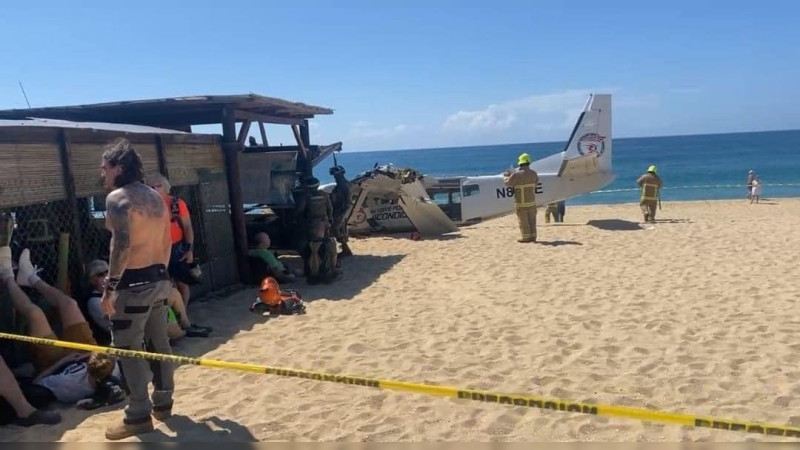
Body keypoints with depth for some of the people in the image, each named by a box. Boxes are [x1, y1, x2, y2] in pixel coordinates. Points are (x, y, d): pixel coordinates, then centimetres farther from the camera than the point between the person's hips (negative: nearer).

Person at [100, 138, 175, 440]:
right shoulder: (155, 197, 15)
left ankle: (139, 416, 5)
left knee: (128, 348, 0)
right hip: (158, 279, 9)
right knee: (158, 343, 15)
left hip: (133, 282, -9)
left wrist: (110, 285, -18)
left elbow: (122, 244, -22)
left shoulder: (118, 197, -12)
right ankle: (163, 403, 26)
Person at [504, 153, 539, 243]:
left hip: (521, 201, -6)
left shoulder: (517, 174, -15)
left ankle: (526, 237, 4)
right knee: (532, 219, 12)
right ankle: (533, 236, 16)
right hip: (532, 200, 6)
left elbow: (508, 183, -9)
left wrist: (505, 177, 14)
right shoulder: (533, 173, 4)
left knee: (523, 220, 2)